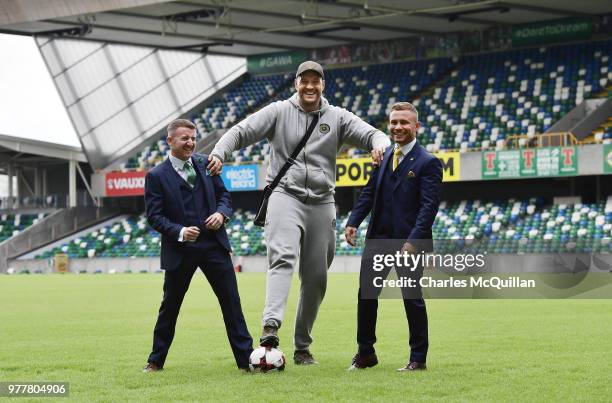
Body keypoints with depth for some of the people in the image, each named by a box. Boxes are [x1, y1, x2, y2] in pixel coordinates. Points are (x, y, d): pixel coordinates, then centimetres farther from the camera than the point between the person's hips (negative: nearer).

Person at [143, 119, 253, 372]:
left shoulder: (205, 164, 7)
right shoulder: (157, 176, -5)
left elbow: (223, 194, 14)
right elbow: (154, 216, -8)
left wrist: (221, 213, -8)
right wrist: (179, 232, -23)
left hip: (214, 245, 3)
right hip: (180, 250, -3)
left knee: (231, 302, 0)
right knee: (170, 306, 9)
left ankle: (246, 358, 3)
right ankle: (156, 360, 23)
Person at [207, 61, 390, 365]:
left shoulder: (337, 118, 9)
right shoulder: (278, 112, 4)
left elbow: (371, 134, 2)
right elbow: (241, 132, -2)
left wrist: (380, 144, -23)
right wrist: (219, 153, -21)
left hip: (322, 203, 4)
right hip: (285, 196, -4)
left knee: (316, 278, 6)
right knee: (283, 258, -26)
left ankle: (302, 346, 16)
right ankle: (271, 326, -42)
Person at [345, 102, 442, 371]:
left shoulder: (428, 163, -8)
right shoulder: (384, 156, 12)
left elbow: (429, 206, -15)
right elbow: (369, 192, 13)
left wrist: (414, 241, -23)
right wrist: (353, 222, -1)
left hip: (409, 241, -6)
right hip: (378, 238, 6)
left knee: (412, 299, 2)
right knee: (365, 295, 8)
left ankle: (418, 358, 13)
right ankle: (365, 353, 20)